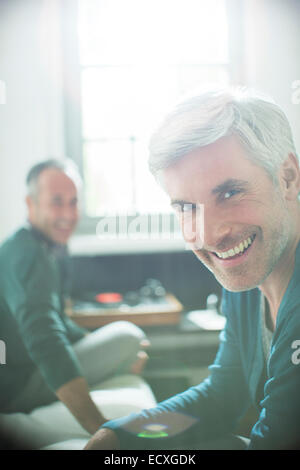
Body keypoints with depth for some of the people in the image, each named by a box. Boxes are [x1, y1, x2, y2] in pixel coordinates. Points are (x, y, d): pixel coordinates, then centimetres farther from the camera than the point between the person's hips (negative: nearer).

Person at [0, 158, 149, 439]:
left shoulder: (52, 249, 8)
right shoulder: (30, 254, -25)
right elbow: (45, 342, -40)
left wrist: (112, 354, 5)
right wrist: (100, 428, -46)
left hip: (27, 371, 10)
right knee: (129, 335, -21)